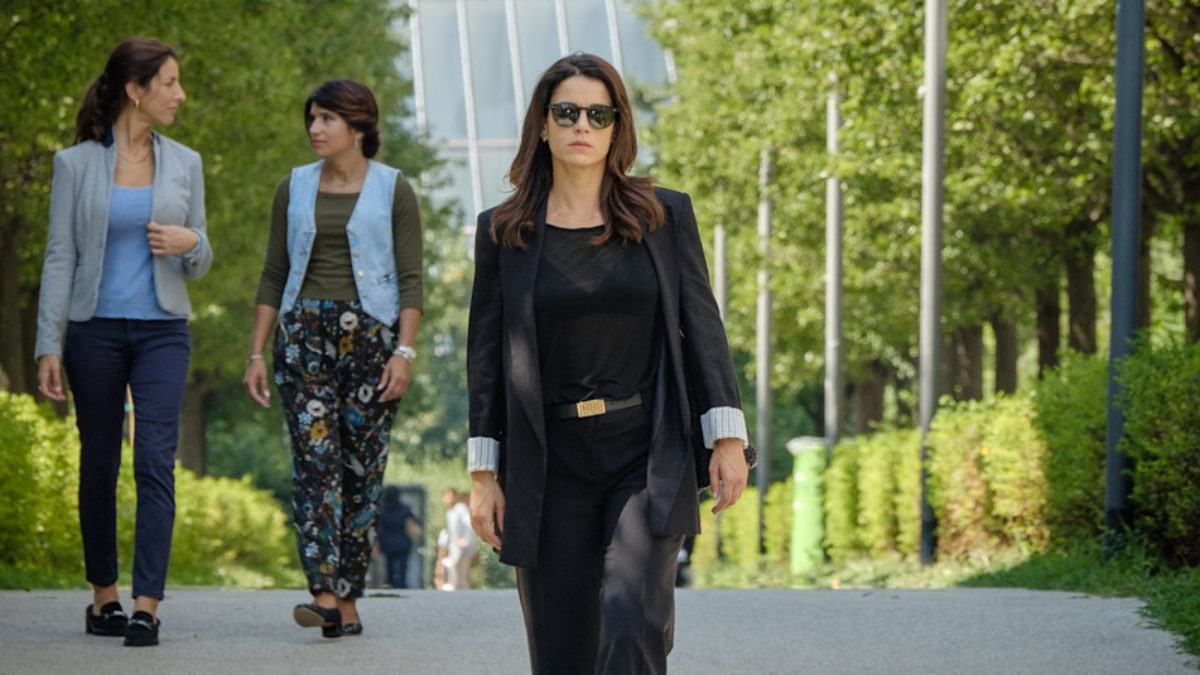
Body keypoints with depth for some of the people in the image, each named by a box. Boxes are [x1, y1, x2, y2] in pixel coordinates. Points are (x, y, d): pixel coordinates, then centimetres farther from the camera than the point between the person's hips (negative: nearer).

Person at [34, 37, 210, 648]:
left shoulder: (183, 163, 8)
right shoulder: (76, 163, 0)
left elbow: (199, 265, 14)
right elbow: (60, 258, 0)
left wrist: (190, 243, -10)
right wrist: (49, 346, -6)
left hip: (162, 330, 1)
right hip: (95, 328, -1)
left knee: (155, 460, -13)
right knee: (99, 464, 6)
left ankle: (146, 607, -17)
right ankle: (103, 595, 22)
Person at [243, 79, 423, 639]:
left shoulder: (393, 190, 2)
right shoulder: (294, 188, 11)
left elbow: (410, 279, -2)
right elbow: (273, 275, 12)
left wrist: (404, 352, -13)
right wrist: (256, 351, 5)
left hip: (370, 334, -2)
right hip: (305, 334, 2)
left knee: (362, 465, -1)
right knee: (314, 459, -11)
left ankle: (347, 600, 5)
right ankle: (324, 596, -19)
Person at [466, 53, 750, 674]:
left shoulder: (664, 216, 4)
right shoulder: (502, 231, 4)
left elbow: (702, 325, 3)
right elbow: (486, 355, 5)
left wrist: (728, 437, -5)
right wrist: (483, 472, 1)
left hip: (646, 458, -1)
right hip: (548, 464, 1)